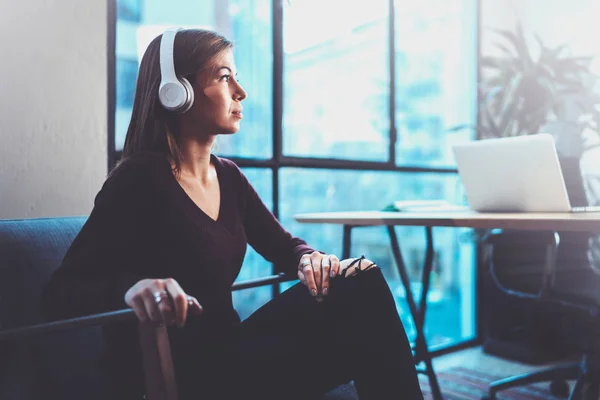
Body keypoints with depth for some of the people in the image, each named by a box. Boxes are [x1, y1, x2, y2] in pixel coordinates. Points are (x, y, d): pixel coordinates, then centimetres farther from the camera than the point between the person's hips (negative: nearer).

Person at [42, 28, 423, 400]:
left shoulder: (229, 176, 7)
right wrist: (131, 286, -40)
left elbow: (283, 245, 14)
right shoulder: (140, 178, -15)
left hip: (229, 353, 7)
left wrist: (309, 259, -10)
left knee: (362, 285, -13)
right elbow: (60, 292, -18)